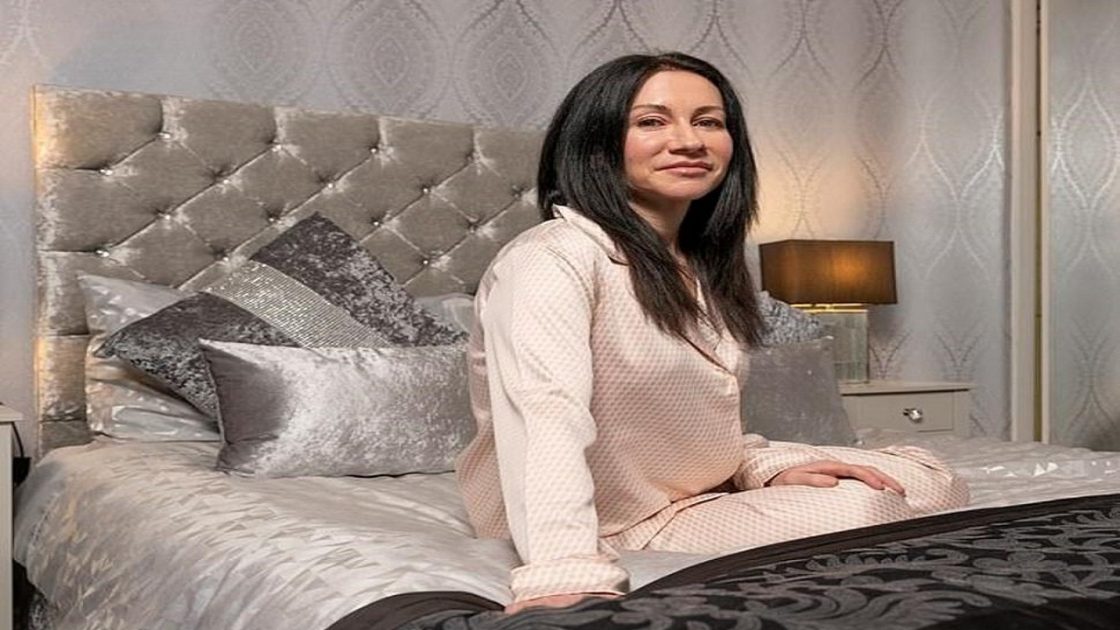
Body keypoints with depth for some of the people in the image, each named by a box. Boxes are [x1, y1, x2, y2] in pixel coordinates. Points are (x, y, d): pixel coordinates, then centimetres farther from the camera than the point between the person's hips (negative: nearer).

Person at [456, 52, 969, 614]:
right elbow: (546, 419, -37)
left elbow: (690, 422, 13)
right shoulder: (551, 259, -21)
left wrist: (769, 465, -6)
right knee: (870, 511, -19)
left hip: (705, 492, 9)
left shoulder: (698, 270, 9)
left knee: (928, 479, 9)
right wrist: (566, 574, -51)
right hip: (616, 526, -9)